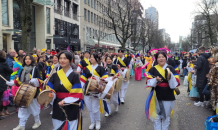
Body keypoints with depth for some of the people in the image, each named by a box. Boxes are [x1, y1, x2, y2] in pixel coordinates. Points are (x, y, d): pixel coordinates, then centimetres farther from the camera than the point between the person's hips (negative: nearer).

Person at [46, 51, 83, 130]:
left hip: (71, 109, -4)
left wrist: (65, 101, -25)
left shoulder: (74, 76, -7)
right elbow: (51, 90, 5)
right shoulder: (55, 75, 5)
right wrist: (51, 95, -18)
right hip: (57, 108, 4)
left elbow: (77, 94, -12)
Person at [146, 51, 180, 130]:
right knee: (156, 117, 7)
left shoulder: (171, 69, -1)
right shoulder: (153, 69, 1)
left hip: (168, 97, 0)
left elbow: (176, 83, -6)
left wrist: (170, 75, -22)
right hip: (156, 97, 0)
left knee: (166, 117, 15)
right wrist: (155, 80, -20)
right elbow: (149, 82, -1)